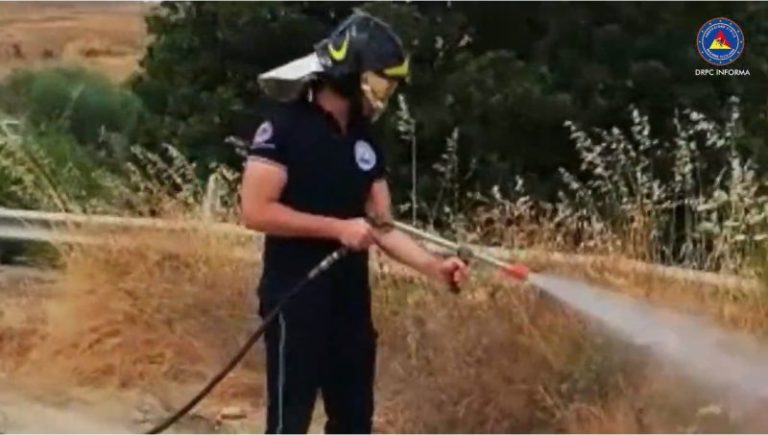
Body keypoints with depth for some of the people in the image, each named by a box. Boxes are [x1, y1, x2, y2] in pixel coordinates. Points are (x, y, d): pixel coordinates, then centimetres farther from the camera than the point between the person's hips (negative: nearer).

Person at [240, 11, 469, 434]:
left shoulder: (365, 141, 11)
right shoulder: (286, 125, -11)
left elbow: (383, 225, 10)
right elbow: (256, 210, -18)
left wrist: (433, 265, -5)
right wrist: (338, 228, -18)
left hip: (351, 300, 8)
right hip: (295, 300, -7)